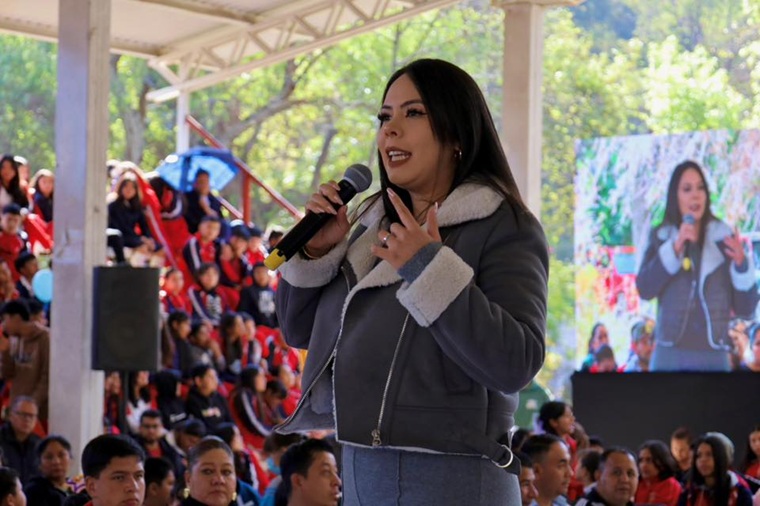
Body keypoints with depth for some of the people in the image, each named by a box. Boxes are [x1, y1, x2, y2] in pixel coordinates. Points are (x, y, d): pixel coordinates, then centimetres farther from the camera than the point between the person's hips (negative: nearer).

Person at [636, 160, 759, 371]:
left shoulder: (724, 238, 5)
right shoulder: (661, 237, 7)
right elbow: (645, 290, -6)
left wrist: (741, 264, -13)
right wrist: (675, 248, -14)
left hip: (713, 356, 0)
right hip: (670, 355, 0)